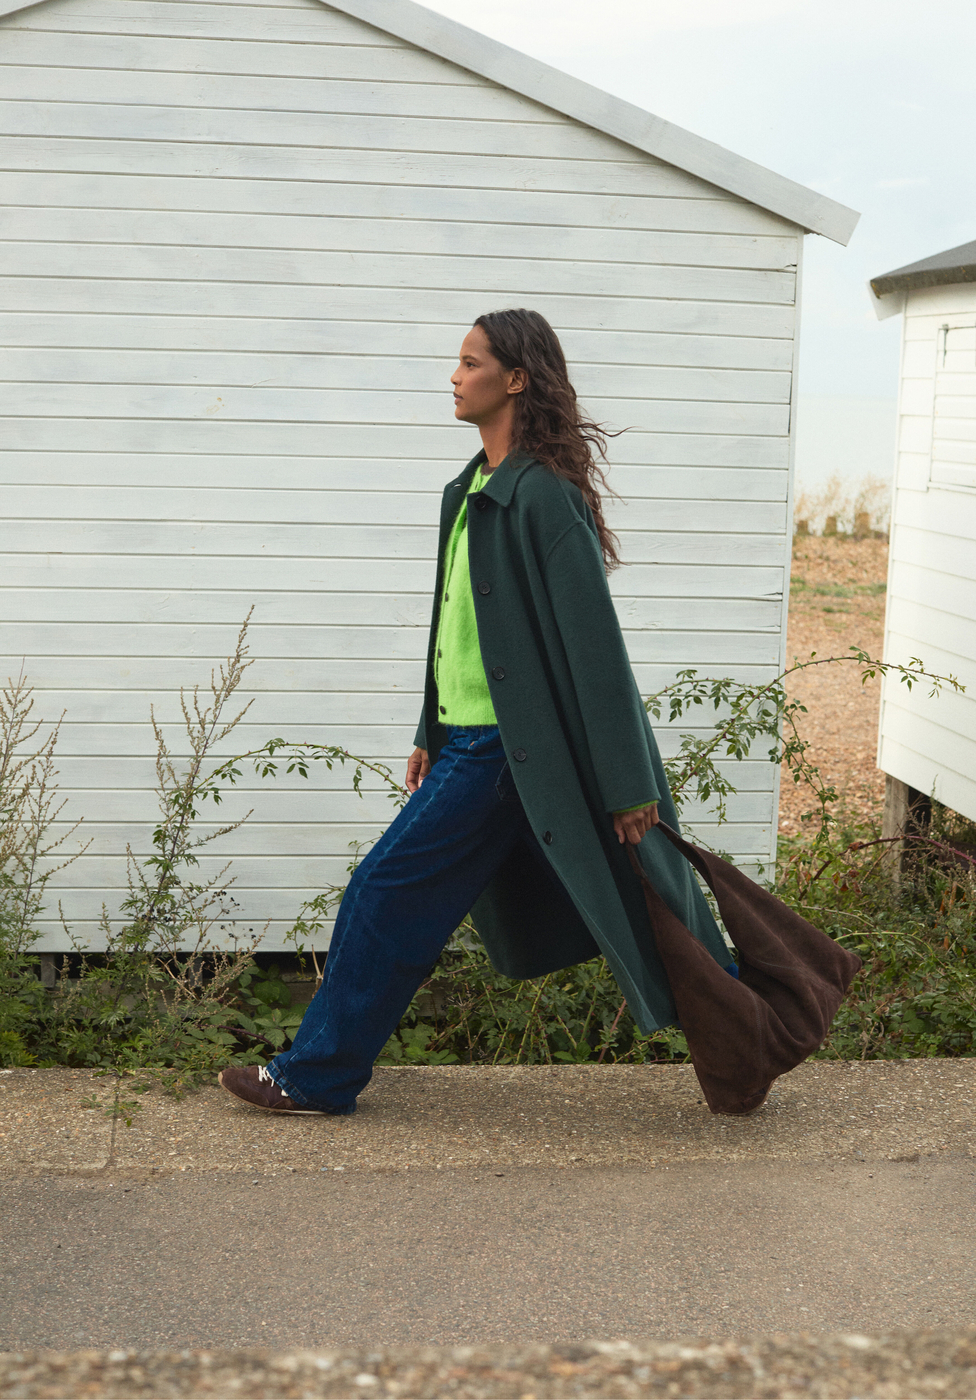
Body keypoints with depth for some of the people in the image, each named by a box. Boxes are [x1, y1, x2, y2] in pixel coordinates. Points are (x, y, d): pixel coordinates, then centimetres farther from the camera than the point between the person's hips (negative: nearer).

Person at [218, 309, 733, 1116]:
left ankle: (316, 1078, 12)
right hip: (475, 740, 10)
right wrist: (432, 734, 22)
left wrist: (628, 785, -20)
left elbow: (593, 641, -20)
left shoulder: (542, 496, -18)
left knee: (390, 893, -2)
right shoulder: (476, 488, 12)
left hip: (501, 749, -10)